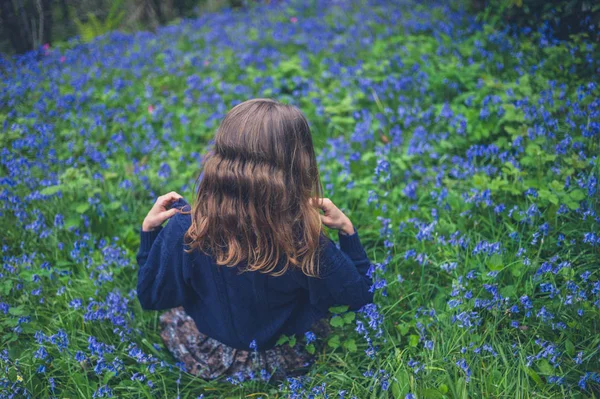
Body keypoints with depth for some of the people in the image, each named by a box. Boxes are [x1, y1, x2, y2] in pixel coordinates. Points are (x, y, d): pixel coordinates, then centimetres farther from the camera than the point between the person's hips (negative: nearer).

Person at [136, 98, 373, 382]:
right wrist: (347, 230, -9)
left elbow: (151, 297, -11)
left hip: (207, 360, 1)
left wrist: (149, 230, -5)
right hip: (288, 363, 0)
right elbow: (360, 295, -13)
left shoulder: (185, 229, -29)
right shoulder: (305, 239, -31)